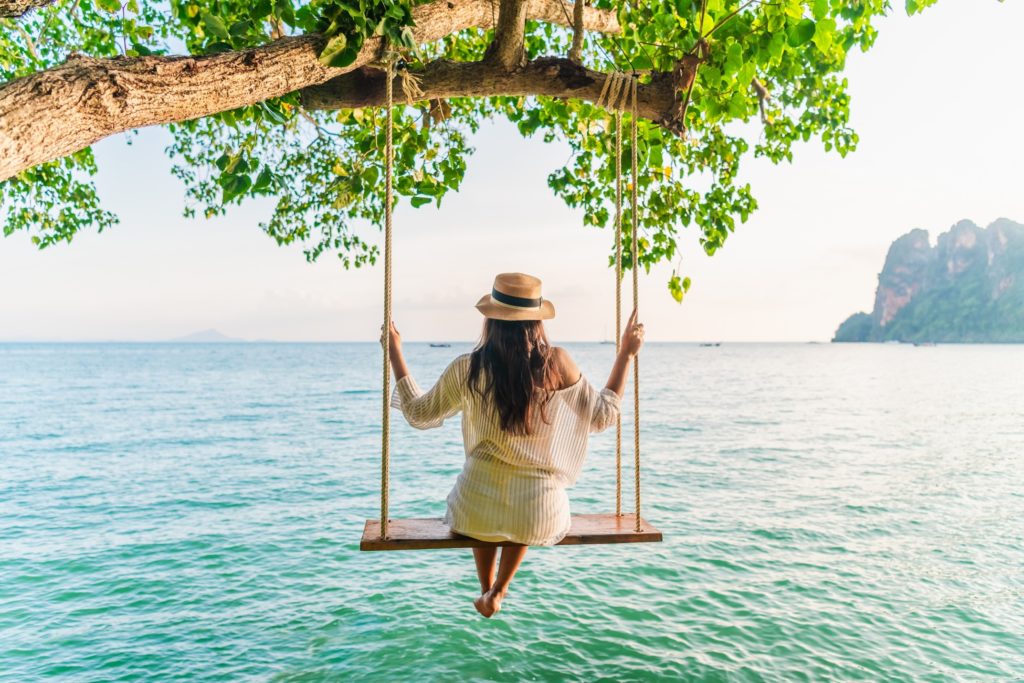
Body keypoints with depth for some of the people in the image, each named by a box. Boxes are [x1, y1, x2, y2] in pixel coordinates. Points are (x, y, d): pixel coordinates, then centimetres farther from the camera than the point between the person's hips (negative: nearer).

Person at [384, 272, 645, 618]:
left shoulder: (467, 368, -8)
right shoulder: (556, 362, -10)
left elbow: (418, 415, 6)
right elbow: (603, 415, 1)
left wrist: (395, 354, 15)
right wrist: (626, 353, 9)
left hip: (477, 510, 0)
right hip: (540, 514, 0)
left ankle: (486, 590, 47)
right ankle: (498, 592, 38)